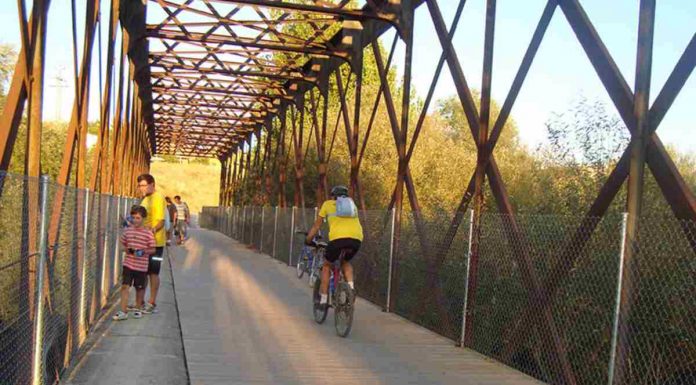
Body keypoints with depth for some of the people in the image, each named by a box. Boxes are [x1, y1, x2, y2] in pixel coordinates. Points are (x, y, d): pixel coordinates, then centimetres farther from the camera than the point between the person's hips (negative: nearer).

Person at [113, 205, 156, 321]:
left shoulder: (148, 233, -8)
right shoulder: (127, 230, 2)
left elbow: (152, 250, -3)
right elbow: (123, 243, 14)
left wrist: (143, 252, -20)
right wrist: (126, 249, -7)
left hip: (141, 266, -2)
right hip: (128, 264, 2)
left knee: (140, 288, 12)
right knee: (124, 286, -6)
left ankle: (137, 309, 31)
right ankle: (123, 312, -1)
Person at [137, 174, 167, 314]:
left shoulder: (158, 198, -12)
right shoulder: (145, 199, 18)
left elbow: (161, 221, -18)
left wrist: (153, 230, -35)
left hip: (155, 242, -9)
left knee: (153, 272, -2)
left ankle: (152, 303, 6)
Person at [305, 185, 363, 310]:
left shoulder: (328, 204, 23)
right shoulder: (352, 204, 31)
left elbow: (317, 225, 26)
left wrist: (308, 240, 38)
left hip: (338, 237, -3)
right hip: (357, 238, 3)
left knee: (327, 265, 20)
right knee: (346, 262, 31)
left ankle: (323, 299, 17)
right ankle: (351, 287, 10)